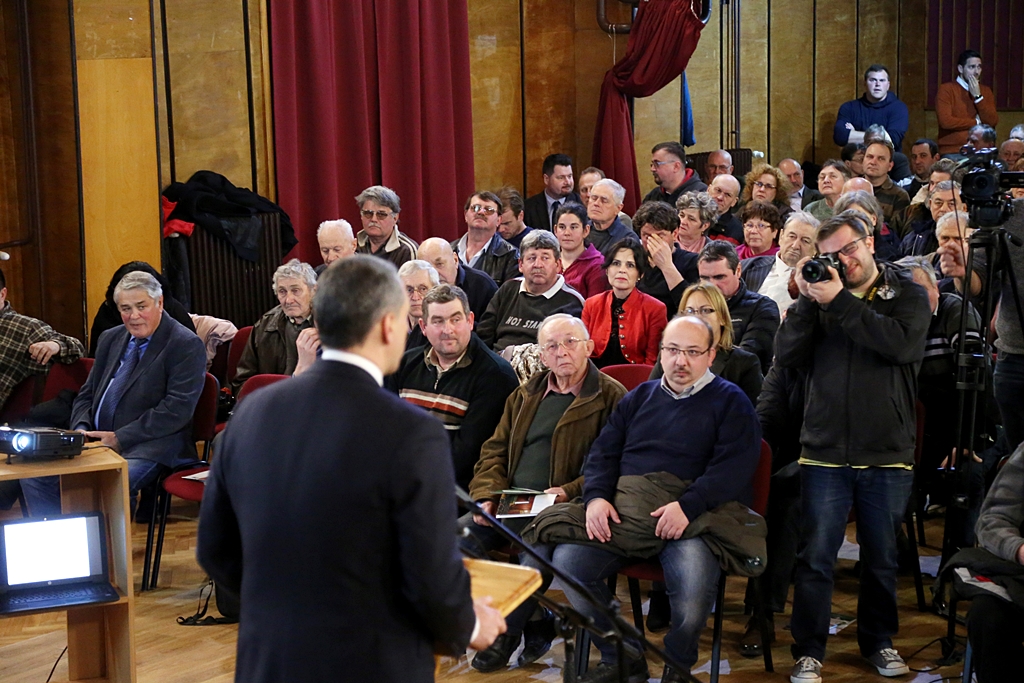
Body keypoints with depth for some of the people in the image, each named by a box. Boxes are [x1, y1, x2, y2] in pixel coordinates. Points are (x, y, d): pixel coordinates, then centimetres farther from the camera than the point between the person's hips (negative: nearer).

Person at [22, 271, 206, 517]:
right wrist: (81, 430, 0)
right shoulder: (111, 339, 18)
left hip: (150, 448, -7)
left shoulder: (186, 345, -5)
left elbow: (178, 408, -14)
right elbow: (87, 394, 23)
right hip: (97, 441, 7)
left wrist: (120, 439, -16)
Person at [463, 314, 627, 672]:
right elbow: (495, 450, 20)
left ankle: (508, 631, -11)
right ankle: (535, 624, -8)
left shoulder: (611, 398, 0)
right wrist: (487, 495, 3)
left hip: (560, 509, -6)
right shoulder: (526, 395, 20)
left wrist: (571, 491, -20)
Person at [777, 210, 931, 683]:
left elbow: (903, 343, -19)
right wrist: (807, 300, -13)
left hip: (887, 454, 0)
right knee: (815, 558, 0)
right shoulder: (821, 295, 7)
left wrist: (840, 301, -19)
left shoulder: (908, 295, 2)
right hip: (825, 451, 1)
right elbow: (786, 356, -3)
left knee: (882, 558, 13)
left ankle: (878, 640, 31)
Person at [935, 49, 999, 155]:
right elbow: (945, 121, -14)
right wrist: (976, 122, -3)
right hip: (952, 152, -4)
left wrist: (978, 96, -6)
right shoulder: (946, 89, -2)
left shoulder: (986, 91, 13)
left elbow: (992, 121, 2)